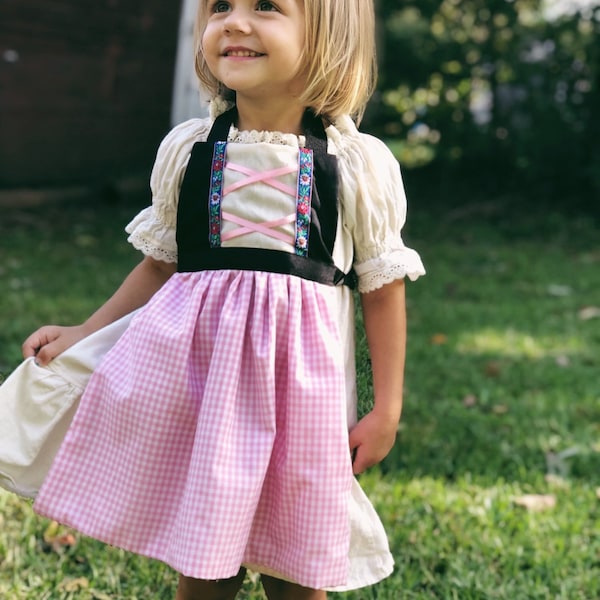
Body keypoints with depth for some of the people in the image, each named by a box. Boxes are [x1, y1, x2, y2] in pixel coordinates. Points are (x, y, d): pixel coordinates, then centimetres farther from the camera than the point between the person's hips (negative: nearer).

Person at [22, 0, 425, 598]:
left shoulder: (359, 164, -4)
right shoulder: (187, 148, 3)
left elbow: (383, 284, 2)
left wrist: (387, 407, 1)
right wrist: (84, 334, 10)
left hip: (298, 378, -1)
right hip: (191, 364, 2)